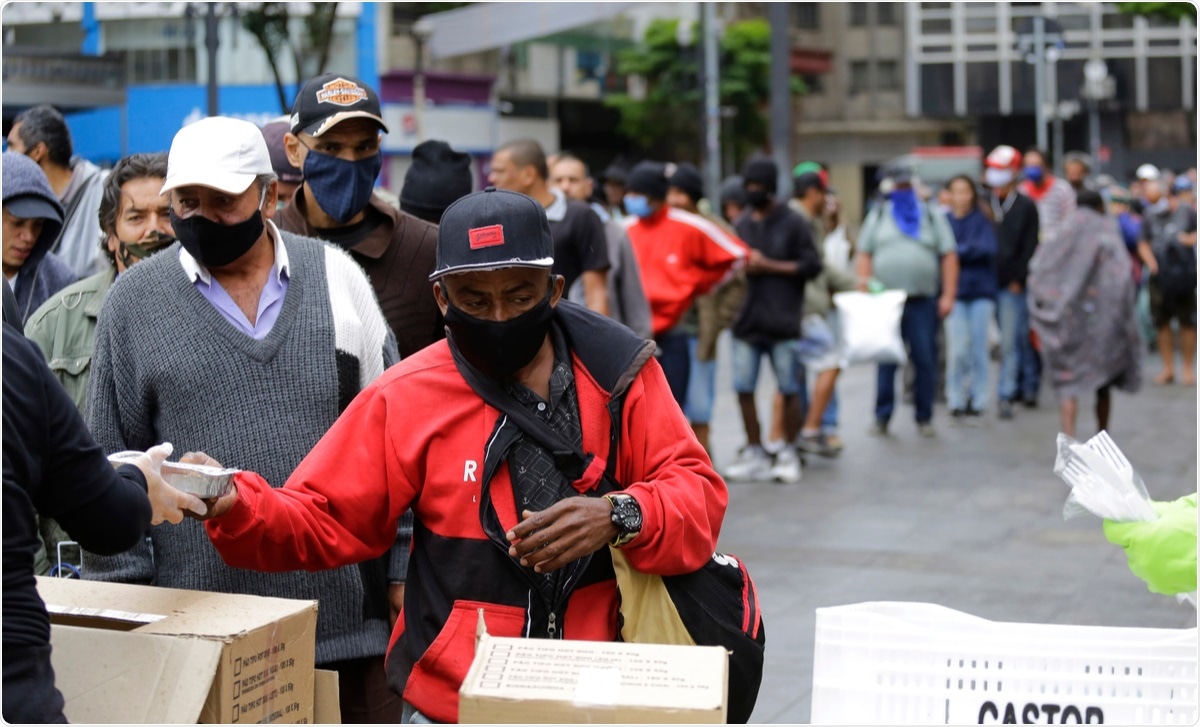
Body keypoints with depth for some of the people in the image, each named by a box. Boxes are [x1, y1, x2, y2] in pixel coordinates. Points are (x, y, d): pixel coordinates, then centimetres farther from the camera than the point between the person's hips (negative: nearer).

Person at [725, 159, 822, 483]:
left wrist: (768, 265, -9)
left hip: (783, 322, -4)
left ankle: (789, 454, 12)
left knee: (788, 389, 1)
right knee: (744, 388, 1)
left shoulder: (792, 223, 0)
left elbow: (811, 265, -3)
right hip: (747, 320, 4)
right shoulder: (741, 225, 13)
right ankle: (754, 454, 11)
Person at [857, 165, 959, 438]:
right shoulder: (877, 217, 12)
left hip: (923, 302, 0)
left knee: (925, 360, 0)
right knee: (886, 361, -1)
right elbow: (865, 255, 8)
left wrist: (948, 295, -3)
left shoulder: (932, 218, 10)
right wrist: (865, 288, -3)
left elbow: (949, 257, 5)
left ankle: (924, 418, 9)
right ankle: (882, 417, 6)